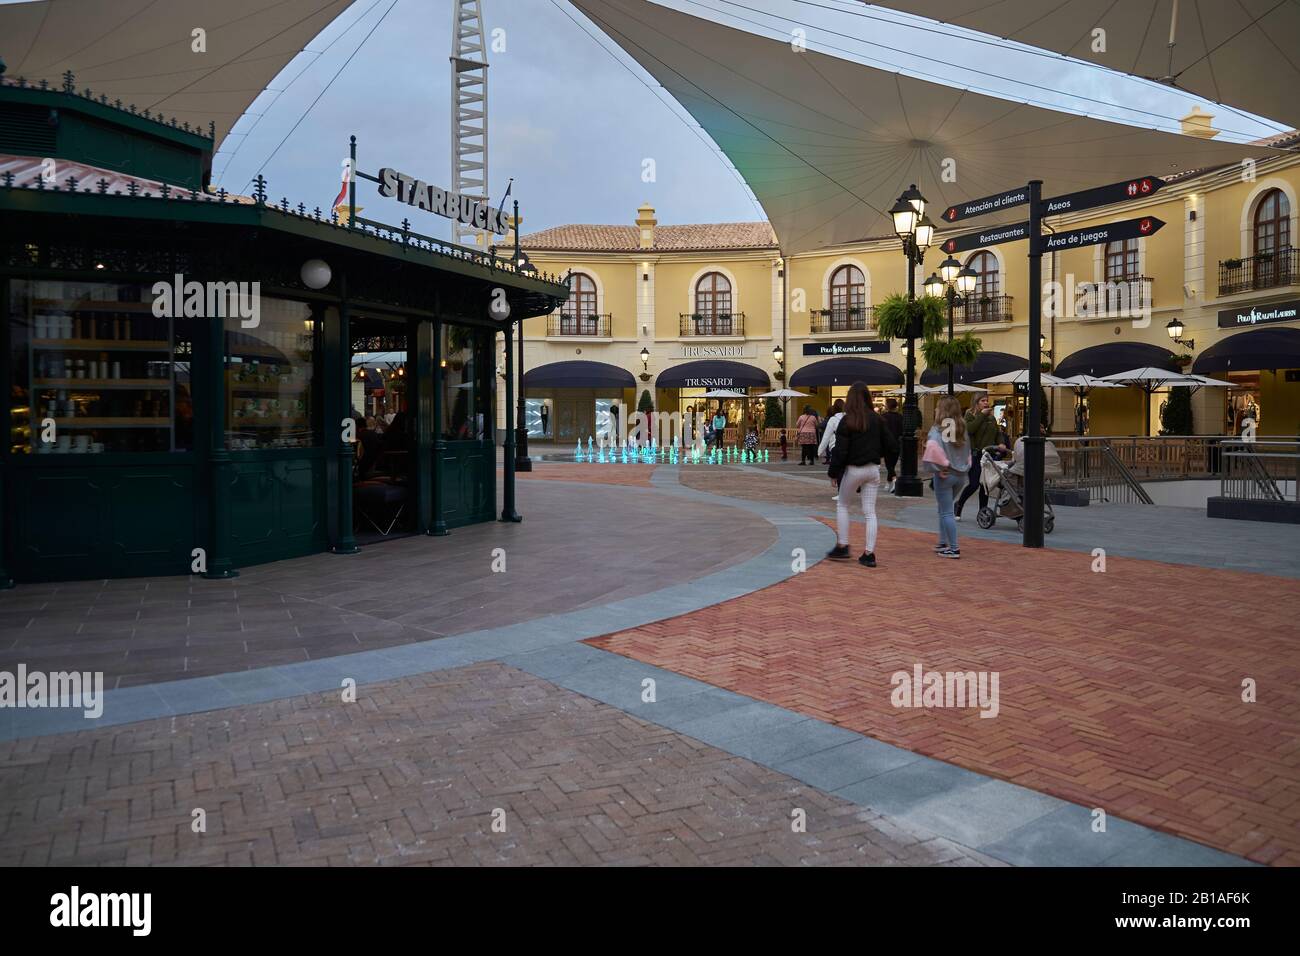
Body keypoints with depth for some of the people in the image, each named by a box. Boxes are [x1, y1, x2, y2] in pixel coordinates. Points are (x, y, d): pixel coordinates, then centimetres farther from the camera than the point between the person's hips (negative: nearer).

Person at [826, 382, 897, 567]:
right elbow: (891, 444, 3)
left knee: (842, 505, 16)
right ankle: (869, 554, 4)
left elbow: (840, 451, -14)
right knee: (870, 511, 6)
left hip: (853, 469, -4)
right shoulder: (877, 420, 1)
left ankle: (842, 546, 13)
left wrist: (833, 473, -5)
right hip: (873, 469, 4)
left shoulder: (846, 421, -12)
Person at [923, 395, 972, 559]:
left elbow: (933, 448, -29)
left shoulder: (938, 429, -14)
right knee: (944, 509, 21)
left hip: (945, 474, -7)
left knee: (946, 512, 1)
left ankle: (954, 548, 2)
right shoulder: (962, 428, 9)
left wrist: (939, 466, -16)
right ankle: (943, 543, 26)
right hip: (961, 474, 7)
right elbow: (968, 451, 17)